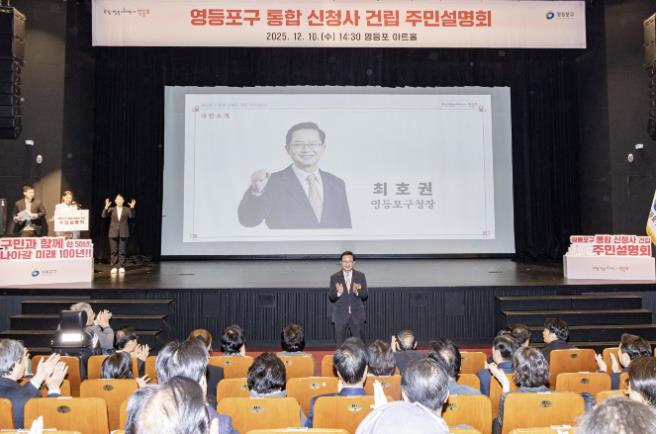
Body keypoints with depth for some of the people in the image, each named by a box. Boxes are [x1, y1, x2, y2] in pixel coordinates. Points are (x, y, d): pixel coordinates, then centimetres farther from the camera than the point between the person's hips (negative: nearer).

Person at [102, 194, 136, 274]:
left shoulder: (127, 209, 7)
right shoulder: (111, 209, 9)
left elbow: (132, 216, -11)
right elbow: (104, 216, -5)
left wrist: (132, 208, -24)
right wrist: (106, 207, -17)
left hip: (123, 233, -1)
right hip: (113, 233, 1)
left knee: (122, 251, 2)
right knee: (113, 251, 3)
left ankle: (121, 267, 8)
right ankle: (114, 267, 8)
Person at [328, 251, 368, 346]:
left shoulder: (361, 276, 3)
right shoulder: (334, 277, 2)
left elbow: (365, 295, -1)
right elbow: (331, 297, -3)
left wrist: (357, 292, -22)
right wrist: (338, 293, -25)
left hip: (357, 316, 0)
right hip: (340, 316, 0)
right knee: (339, 345, 6)